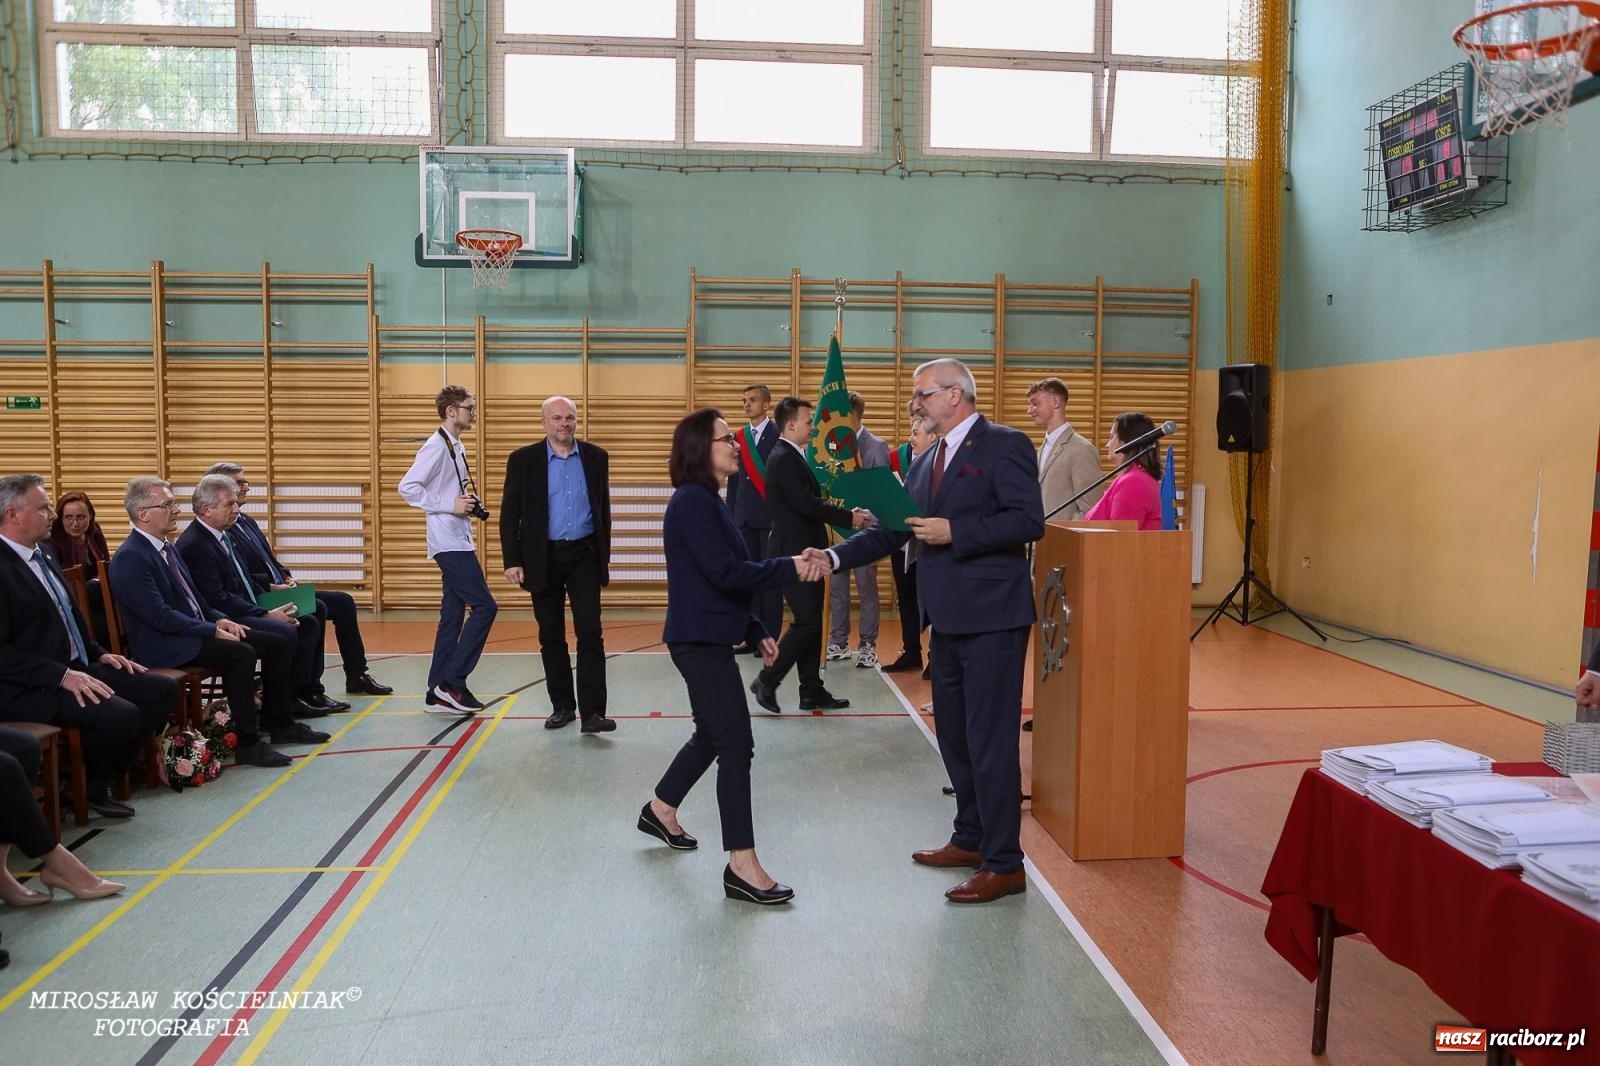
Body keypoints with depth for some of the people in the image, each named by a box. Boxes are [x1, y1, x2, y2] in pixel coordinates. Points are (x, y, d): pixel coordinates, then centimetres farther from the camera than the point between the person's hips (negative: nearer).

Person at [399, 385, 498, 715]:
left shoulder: (456, 447, 17)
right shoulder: (436, 446, -11)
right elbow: (407, 487, -18)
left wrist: (470, 505, 6)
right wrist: (450, 506, -18)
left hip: (459, 542, 9)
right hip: (449, 543, -9)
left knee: (453, 616, 9)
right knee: (484, 606, -11)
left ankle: (439, 693, 12)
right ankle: (452, 682, -6)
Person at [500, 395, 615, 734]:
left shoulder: (596, 457, 4)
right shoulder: (523, 459, -2)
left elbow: (603, 508, 10)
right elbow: (509, 513, -2)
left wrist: (604, 555, 9)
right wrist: (512, 561, -8)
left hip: (584, 555, 0)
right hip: (543, 557, 0)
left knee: (590, 633, -7)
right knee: (551, 637, 8)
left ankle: (592, 711, -7)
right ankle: (562, 705, 21)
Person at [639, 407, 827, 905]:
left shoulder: (706, 501, 14)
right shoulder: (692, 501, -16)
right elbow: (725, 572, -24)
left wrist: (755, 631, 15)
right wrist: (790, 567, -21)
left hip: (707, 638, 10)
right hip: (700, 640, -10)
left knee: (712, 735, 22)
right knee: (736, 744, -8)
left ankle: (660, 810, 42)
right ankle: (742, 866, -2)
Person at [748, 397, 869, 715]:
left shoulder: (793, 457, 16)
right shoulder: (784, 459, -16)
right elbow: (808, 505, -21)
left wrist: (846, 514, 3)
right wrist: (849, 517, -14)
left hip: (804, 551, 10)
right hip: (794, 553, -10)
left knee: (811, 622, 11)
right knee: (807, 621, -8)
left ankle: (811, 692, 17)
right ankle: (767, 680, 3)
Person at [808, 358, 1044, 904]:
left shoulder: (1004, 446, -9)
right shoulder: (927, 463, 16)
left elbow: (1028, 521, -18)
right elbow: (890, 531, 13)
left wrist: (954, 532, -22)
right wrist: (833, 556, -1)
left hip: (991, 619, -9)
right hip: (948, 620, 9)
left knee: (991, 741, -4)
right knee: (954, 736, 18)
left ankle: (1004, 864, 7)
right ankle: (970, 840, 33)